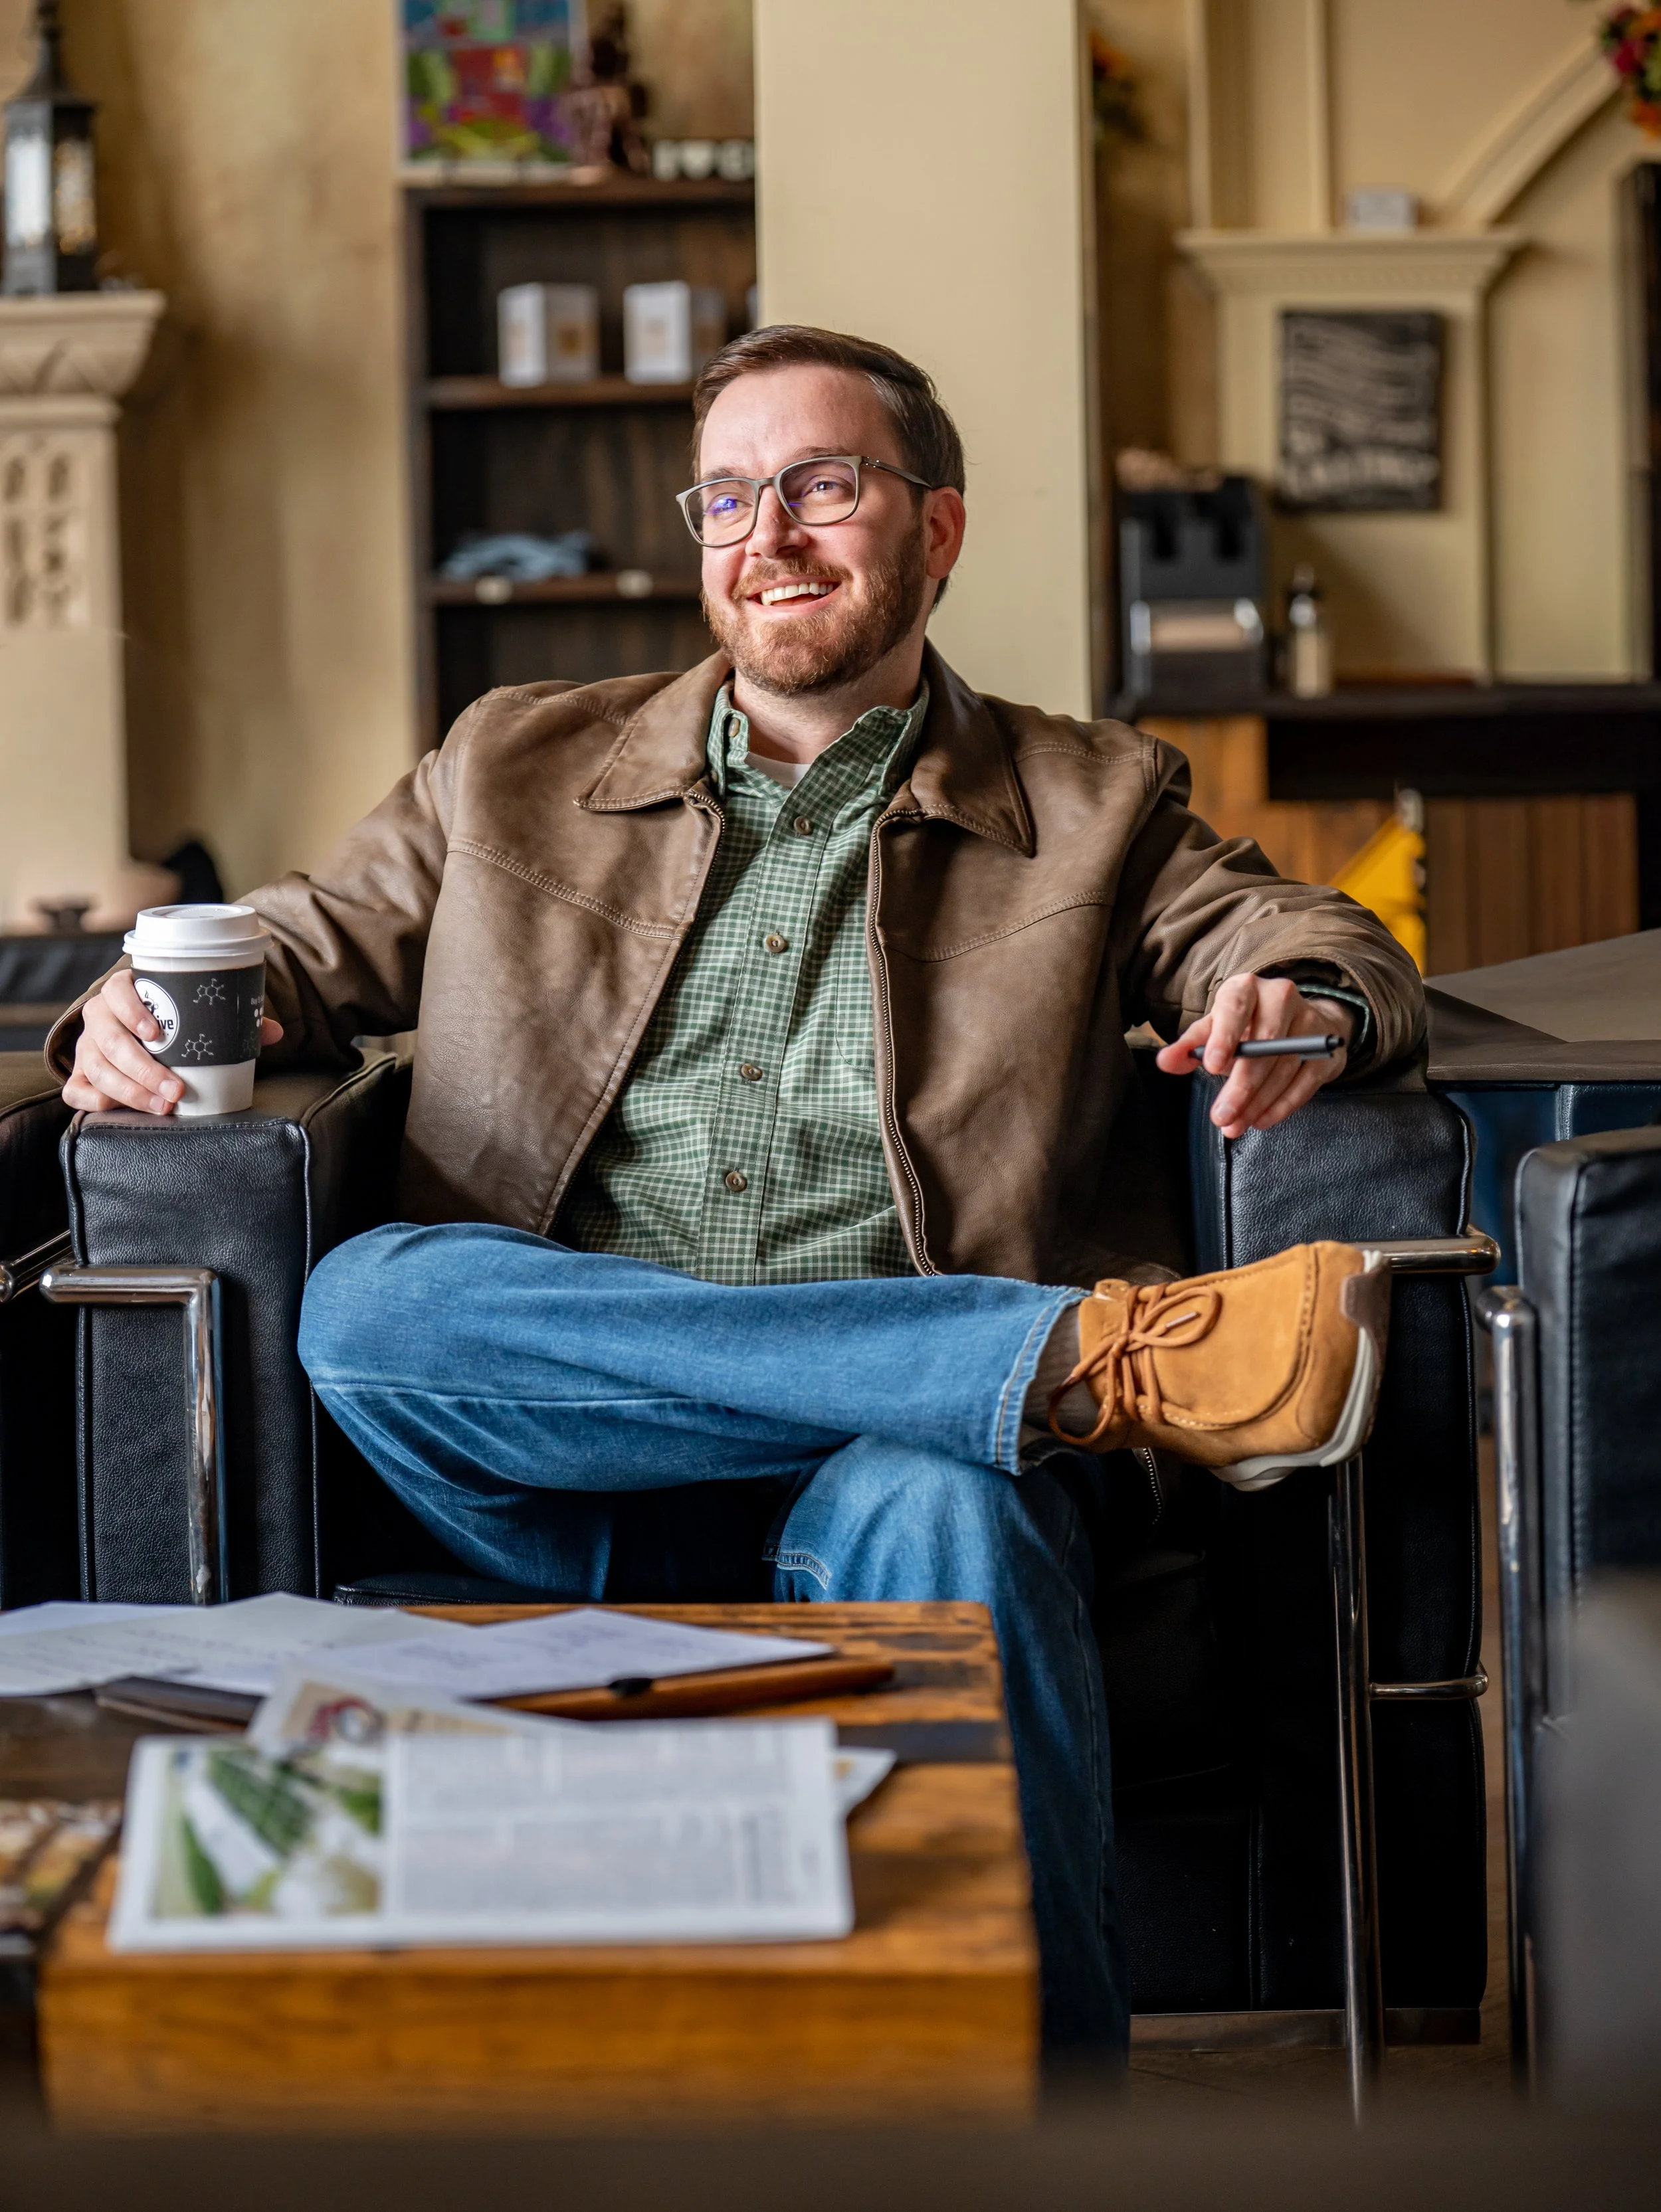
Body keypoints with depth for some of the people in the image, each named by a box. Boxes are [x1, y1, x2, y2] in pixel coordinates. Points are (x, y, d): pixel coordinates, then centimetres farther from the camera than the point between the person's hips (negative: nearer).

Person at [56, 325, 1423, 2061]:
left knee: (941, 1517, -38)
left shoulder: (1092, 807, 19)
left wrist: (1307, 1001, -13)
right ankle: (1117, 1352, -30)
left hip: (890, 1446, -2)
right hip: (580, 1484, 3)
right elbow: (308, 946, 24)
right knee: (364, 1299, -30)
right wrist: (166, 1008, -1)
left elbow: (1314, 938, 13)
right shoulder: (515, 770, 23)